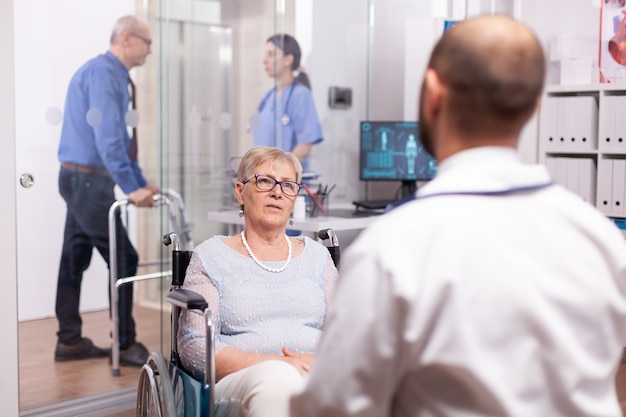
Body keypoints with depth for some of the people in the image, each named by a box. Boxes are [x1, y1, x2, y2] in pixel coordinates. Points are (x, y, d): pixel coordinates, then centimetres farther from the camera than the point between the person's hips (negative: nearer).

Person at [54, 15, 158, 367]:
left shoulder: (115, 75, 15)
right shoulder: (102, 73, -16)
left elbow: (121, 137, 19)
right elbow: (107, 138, -24)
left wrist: (141, 181, 16)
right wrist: (132, 188, -23)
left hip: (81, 180, 10)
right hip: (89, 180, -10)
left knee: (75, 259, 12)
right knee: (123, 259, -6)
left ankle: (70, 341, 20)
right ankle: (126, 345, 2)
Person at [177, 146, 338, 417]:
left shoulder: (316, 255, 21)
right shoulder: (211, 256, 12)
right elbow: (194, 348, 1)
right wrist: (273, 363, -14)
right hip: (240, 383, -1)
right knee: (276, 378, -39)